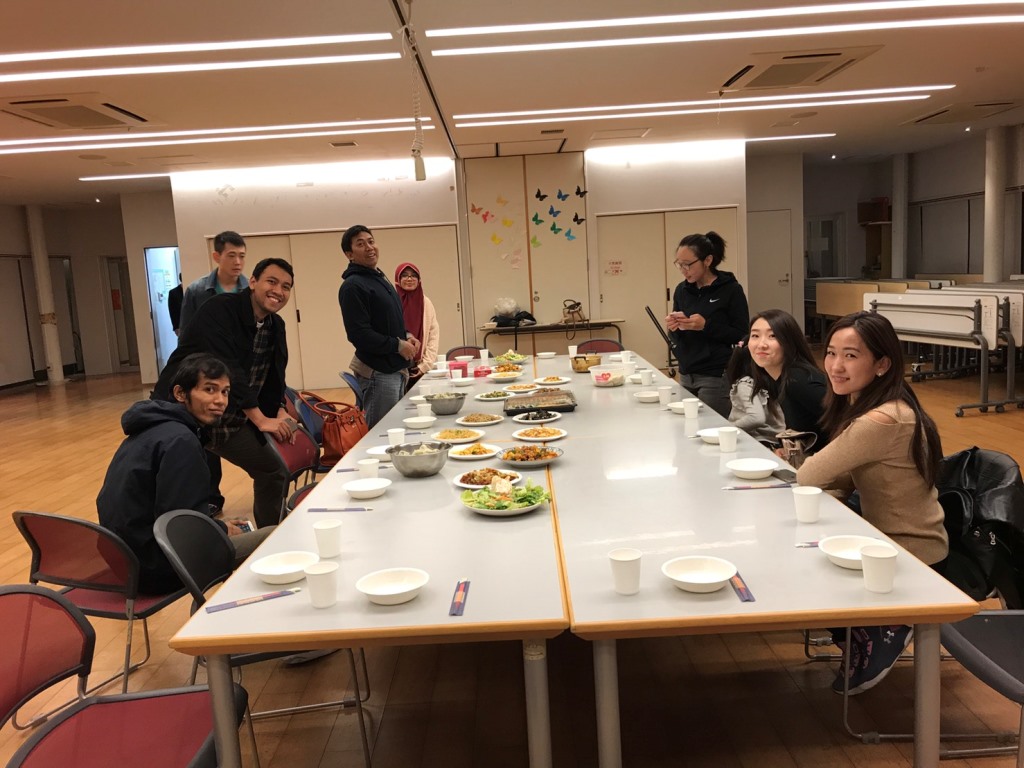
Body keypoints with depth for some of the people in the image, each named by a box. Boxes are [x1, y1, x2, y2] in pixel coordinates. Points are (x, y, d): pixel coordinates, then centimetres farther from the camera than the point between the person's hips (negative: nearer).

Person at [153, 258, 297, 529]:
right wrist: (260, 419, -27)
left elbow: (273, 378, 11)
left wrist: (279, 413, -7)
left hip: (232, 420, 8)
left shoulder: (276, 327, 5)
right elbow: (225, 369, -28)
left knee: (275, 472, 11)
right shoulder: (220, 311, -19)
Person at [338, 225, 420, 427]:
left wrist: (406, 335, 5)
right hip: (377, 371, -10)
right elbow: (359, 335, -21)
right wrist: (398, 345, -15)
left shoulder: (380, 278, 17)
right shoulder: (352, 286, -14)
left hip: (396, 368, 10)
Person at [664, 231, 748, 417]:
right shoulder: (682, 290, 8)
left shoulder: (731, 290, -8)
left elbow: (742, 337, -10)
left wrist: (706, 326, -21)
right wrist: (673, 328, -7)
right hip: (686, 376, 5)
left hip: (717, 378, -5)